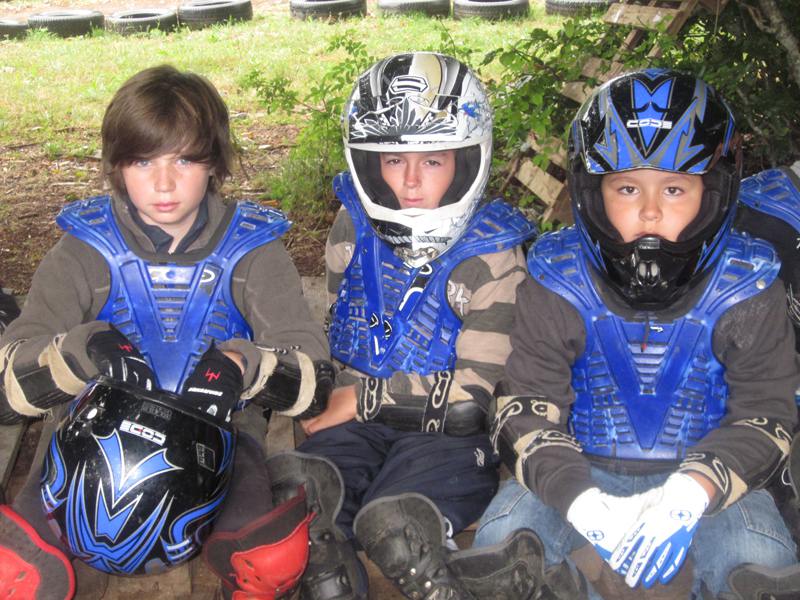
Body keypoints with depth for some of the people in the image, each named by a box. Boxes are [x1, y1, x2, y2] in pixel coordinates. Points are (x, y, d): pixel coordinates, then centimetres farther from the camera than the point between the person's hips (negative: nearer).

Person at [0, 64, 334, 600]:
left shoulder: (251, 249, 1)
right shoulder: (85, 249, 1)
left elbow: (314, 375, -8)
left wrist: (244, 366, -29)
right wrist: (77, 353, -30)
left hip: (219, 434, 0)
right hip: (95, 434, 1)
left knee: (275, 557, -30)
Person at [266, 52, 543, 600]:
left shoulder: (493, 255, -6)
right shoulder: (354, 229, 6)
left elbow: (475, 387, -10)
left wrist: (363, 399, -10)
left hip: (449, 434, -3)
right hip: (361, 426, 4)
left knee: (391, 522, -32)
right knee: (295, 487, -28)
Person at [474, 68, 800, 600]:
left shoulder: (746, 287, -6)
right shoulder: (556, 283, -7)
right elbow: (526, 409, -11)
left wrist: (694, 491, -29)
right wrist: (579, 500, -32)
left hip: (703, 475, 0)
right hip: (581, 472, 1)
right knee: (503, 539, -24)